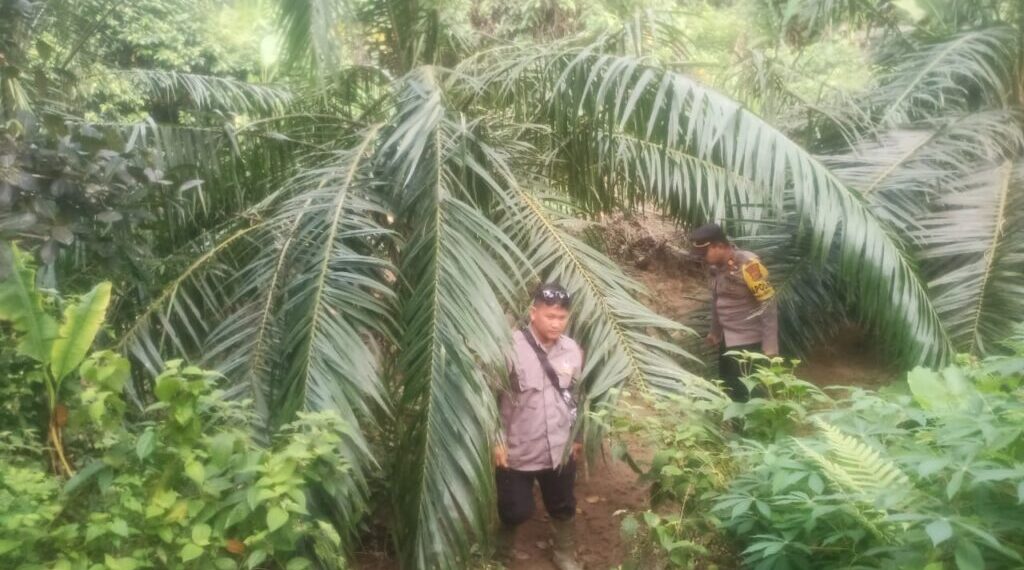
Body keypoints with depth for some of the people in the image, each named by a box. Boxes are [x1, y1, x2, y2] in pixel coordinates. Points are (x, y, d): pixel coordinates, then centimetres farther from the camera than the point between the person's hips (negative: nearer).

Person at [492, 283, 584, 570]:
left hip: (561, 449, 4)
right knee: (517, 510, 10)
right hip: (517, 450, -4)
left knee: (564, 507, 20)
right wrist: (497, 439, -15)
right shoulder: (510, 347, -20)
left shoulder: (572, 350, -3)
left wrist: (577, 437, 12)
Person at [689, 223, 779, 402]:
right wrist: (715, 332, 24)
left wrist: (770, 347, -21)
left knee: (749, 395, -3)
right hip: (727, 341, 8)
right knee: (730, 391, 17)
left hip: (749, 342, -8)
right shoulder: (716, 266, 2)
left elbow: (768, 307, -19)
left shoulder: (748, 265, -20)